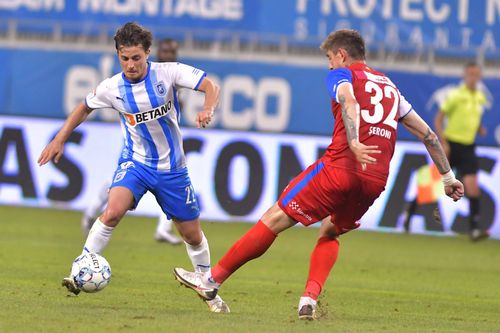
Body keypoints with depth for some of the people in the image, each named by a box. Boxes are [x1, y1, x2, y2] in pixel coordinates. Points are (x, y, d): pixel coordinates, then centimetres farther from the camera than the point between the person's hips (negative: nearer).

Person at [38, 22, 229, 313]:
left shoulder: (168, 73, -14)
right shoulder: (113, 88, -8)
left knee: (192, 234, 9)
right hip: (135, 162, 0)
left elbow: (211, 86, -17)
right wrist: (60, 140, 8)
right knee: (113, 212, -28)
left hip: (172, 167, 0)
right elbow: (85, 108, 11)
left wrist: (208, 110, -37)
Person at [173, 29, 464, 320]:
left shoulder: (342, 75, 8)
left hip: (340, 168, -6)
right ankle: (310, 299, 6)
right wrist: (448, 177, 34)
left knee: (275, 219, 2)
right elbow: (428, 134, 28)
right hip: (375, 183, 6)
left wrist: (354, 143, -33)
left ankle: (212, 279, 6)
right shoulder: (390, 86, 27)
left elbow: (350, 102, -16)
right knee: (330, 233, 27)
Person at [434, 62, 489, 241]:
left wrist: (479, 128, 4)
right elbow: (438, 119, -8)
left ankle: (474, 228, -12)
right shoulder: (456, 95, -11)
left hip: (468, 147, 4)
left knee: (472, 187, -11)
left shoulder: (481, 97, 8)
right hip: (451, 144, -4)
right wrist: (443, 142, -16)